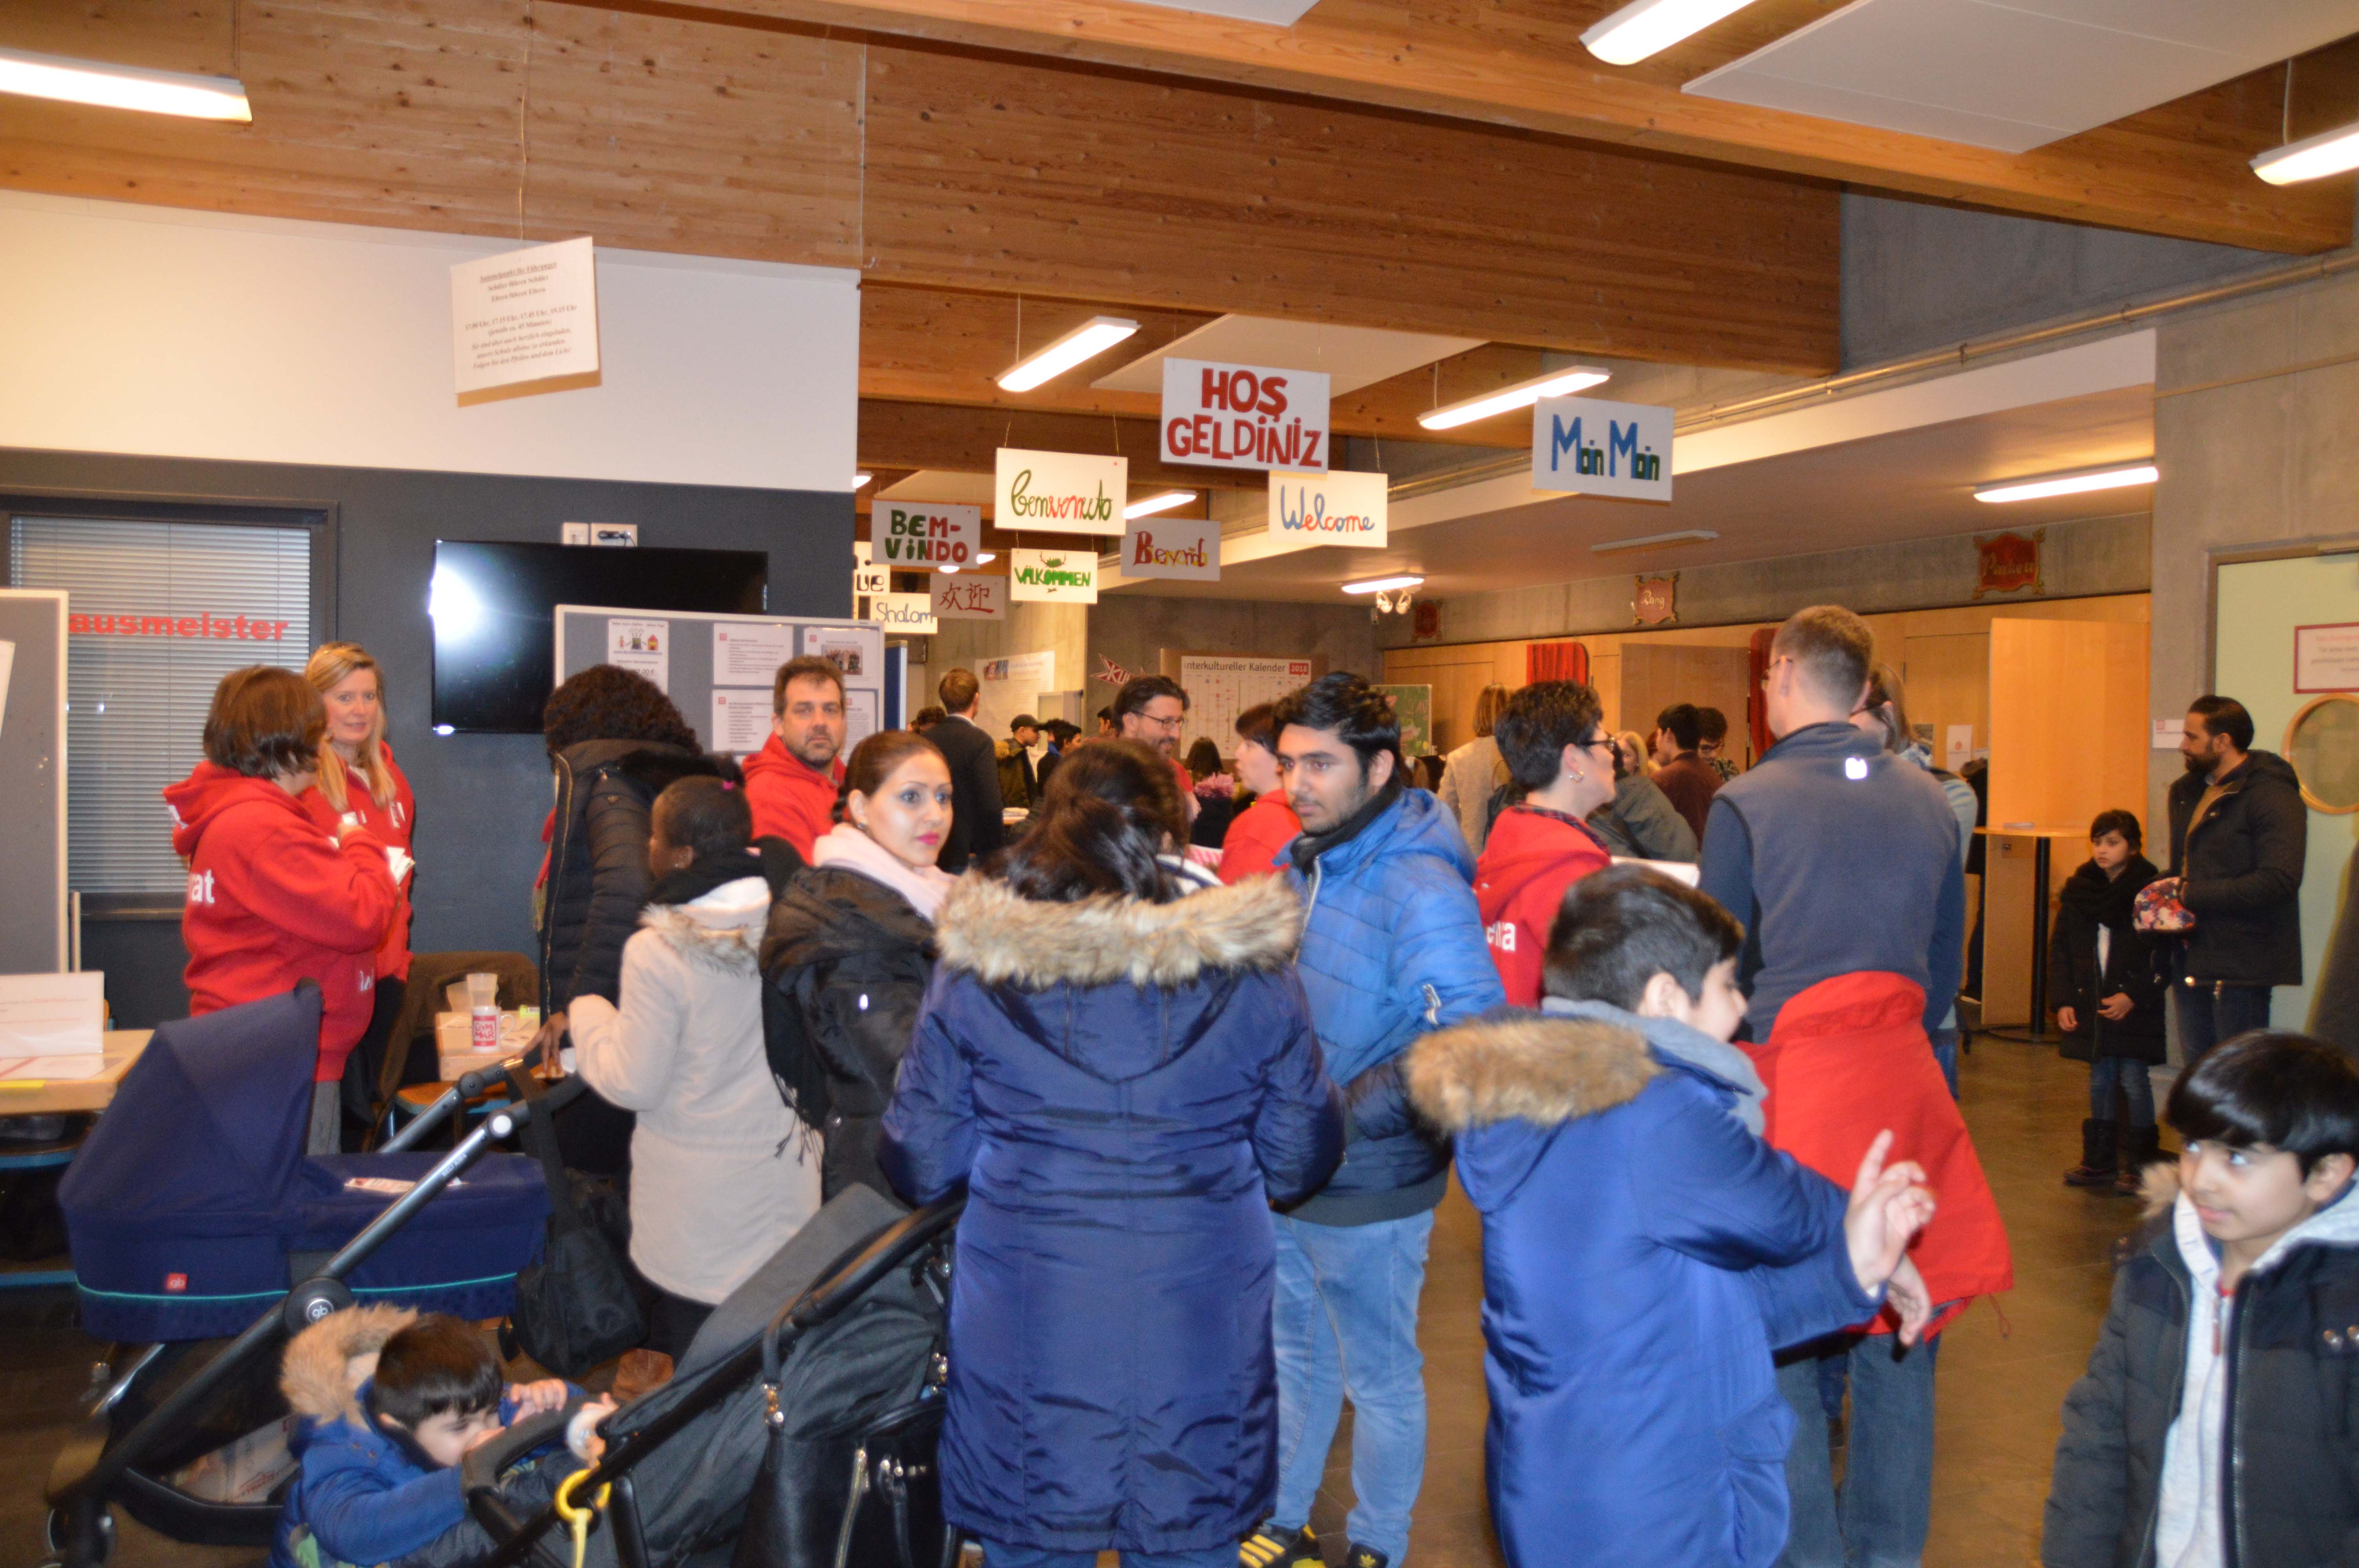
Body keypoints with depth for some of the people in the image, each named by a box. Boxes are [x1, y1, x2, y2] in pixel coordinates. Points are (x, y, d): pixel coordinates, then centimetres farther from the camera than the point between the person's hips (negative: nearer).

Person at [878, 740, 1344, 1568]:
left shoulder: (974, 970, -8)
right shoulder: (1252, 972, -7)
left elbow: (920, 1167, -2)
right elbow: (1299, 1163, 1)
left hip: (1026, 1340, 0)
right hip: (1199, 1346, 0)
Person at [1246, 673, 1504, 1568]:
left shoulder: (1421, 888, -23)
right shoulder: (1302, 865, 4)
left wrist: (1348, 1114, -27)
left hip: (1366, 1189, -7)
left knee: (1379, 1376, 13)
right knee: (1296, 1356, 24)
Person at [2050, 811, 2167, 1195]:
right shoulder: (2078, 890, 7)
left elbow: (2164, 955, -9)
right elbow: (2060, 948, 9)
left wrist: (2133, 996, -16)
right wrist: (2063, 1000, 1)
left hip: (2134, 1007, -5)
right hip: (2089, 1003, 5)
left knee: (2133, 1080, -1)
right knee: (2100, 1080, 12)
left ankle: (2139, 1164, 10)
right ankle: (2098, 1162, 20)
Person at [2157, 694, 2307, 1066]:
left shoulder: (2272, 795, -13)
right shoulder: (2188, 792, 15)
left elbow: (2279, 880, -24)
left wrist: (2192, 894, -20)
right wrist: (2167, 891, 6)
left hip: (2241, 965, -8)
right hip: (2192, 961, 8)